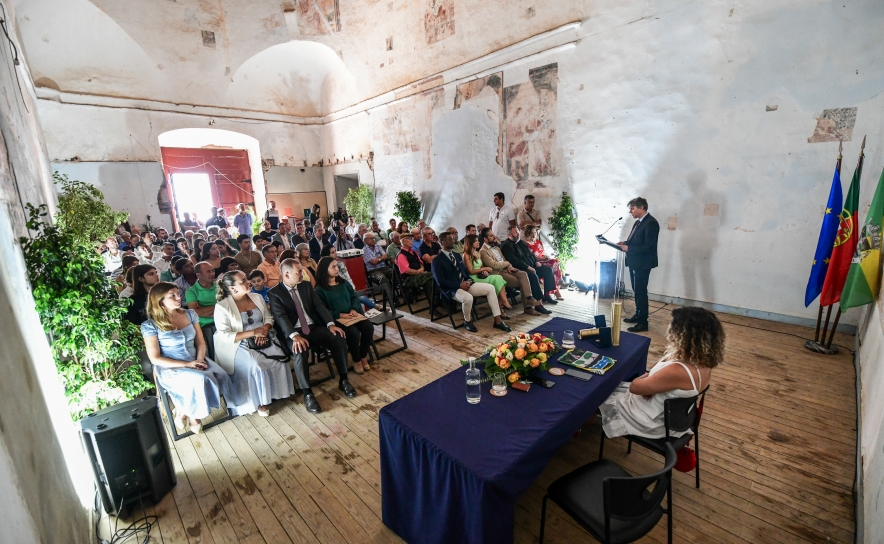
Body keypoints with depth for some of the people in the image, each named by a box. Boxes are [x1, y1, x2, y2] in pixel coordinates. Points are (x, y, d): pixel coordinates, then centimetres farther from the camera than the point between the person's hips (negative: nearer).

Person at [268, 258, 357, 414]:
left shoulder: (306, 285, 11)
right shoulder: (275, 293, -4)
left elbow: (319, 306, 4)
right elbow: (281, 317, -17)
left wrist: (330, 324, -13)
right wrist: (295, 335, -34)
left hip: (314, 327, 4)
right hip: (293, 332, -4)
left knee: (339, 339, -19)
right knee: (300, 352, -35)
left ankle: (343, 380, -3)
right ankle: (307, 394, -19)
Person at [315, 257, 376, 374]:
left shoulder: (343, 283, 15)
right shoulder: (320, 289, -3)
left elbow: (354, 297, 14)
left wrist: (354, 309, -7)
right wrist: (340, 315, -18)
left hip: (351, 315, 6)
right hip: (336, 319, -5)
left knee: (368, 327, -19)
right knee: (353, 332, -31)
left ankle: (363, 357, 1)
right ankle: (356, 360, -4)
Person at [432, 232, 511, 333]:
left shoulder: (457, 255, 17)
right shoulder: (437, 260, -8)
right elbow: (441, 281, -15)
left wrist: (468, 280, -3)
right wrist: (459, 285, -18)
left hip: (465, 284, 8)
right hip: (452, 289, -8)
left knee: (490, 288, -6)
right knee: (468, 298, -38)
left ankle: (497, 320, -2)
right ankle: (467, 321, -5)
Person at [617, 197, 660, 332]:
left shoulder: (651, 223, -17)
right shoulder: (638, 222, 13)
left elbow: (649, 246, -23)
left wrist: (628, 248, -22)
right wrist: (625, 243, 2)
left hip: (643, 263, -10)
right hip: (634, 262, 10)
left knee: (641, 291, -4)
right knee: (637, 290, 18)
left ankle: (643, 322, 4)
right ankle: (638, 315, 31)